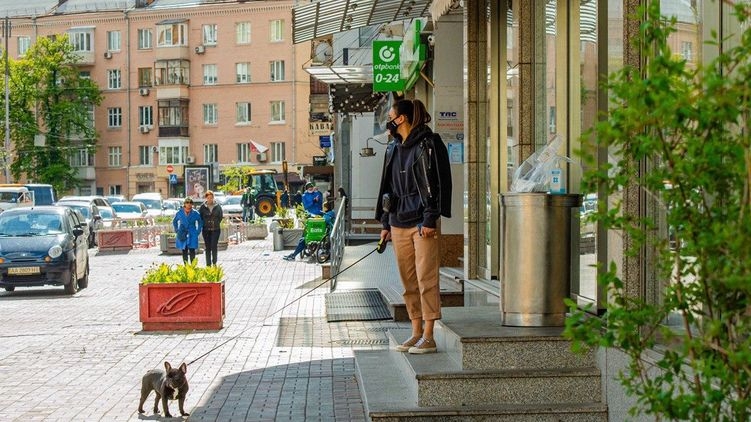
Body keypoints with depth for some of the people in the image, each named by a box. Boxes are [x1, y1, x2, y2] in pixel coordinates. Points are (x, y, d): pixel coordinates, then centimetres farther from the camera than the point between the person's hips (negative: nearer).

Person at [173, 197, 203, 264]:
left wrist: (198, 231, 4)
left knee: (192, 250, -8)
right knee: (184, 251, 4)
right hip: (183, 235, 1)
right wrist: (176, 230, 10)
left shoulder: (195, 213, -1)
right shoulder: (179, 213, 3)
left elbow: (200, 222, 13)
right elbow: (174, 221, 19)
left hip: (192, 235, -1)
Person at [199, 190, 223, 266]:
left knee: (214, 246, -10)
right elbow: (199, 217, 6)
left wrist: (216, 223, 5)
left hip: (215, 229, -1)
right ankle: (208, 264, 12)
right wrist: (204, 224, 3)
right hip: (206, 230, 1)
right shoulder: (203, 207, 0)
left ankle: (214, 263, 1)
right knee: (208, 247, 6)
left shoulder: (218, 206, 1)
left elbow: (221, 216, 8)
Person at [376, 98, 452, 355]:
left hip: (423, 223, -7)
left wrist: (430, 219, -16)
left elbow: (437, 183, -11)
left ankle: (428, 336, -1)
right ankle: (416, 332, 17)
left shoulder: (428, 144, -6)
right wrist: (385, 223, 17)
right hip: (399, 223, 7)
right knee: (408, 281, 9)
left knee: (426, 279, -6)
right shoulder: (393, 148, 17)